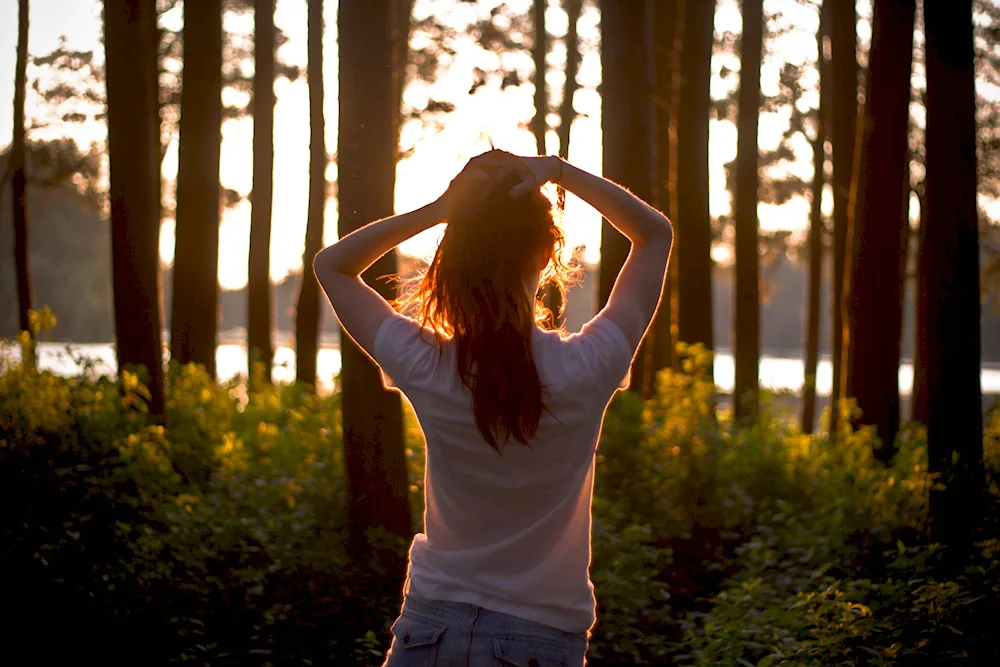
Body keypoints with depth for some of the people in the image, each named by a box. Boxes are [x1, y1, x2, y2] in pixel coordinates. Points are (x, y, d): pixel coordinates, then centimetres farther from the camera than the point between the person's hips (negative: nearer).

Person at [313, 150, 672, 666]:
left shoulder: (426, 368, -15)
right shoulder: (586, 371, -16)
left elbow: (331, 264, 3)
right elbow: (656, 232, -1)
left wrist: (437, 210, -10)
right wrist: (559, 171, -12)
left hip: (433, 621, 1)